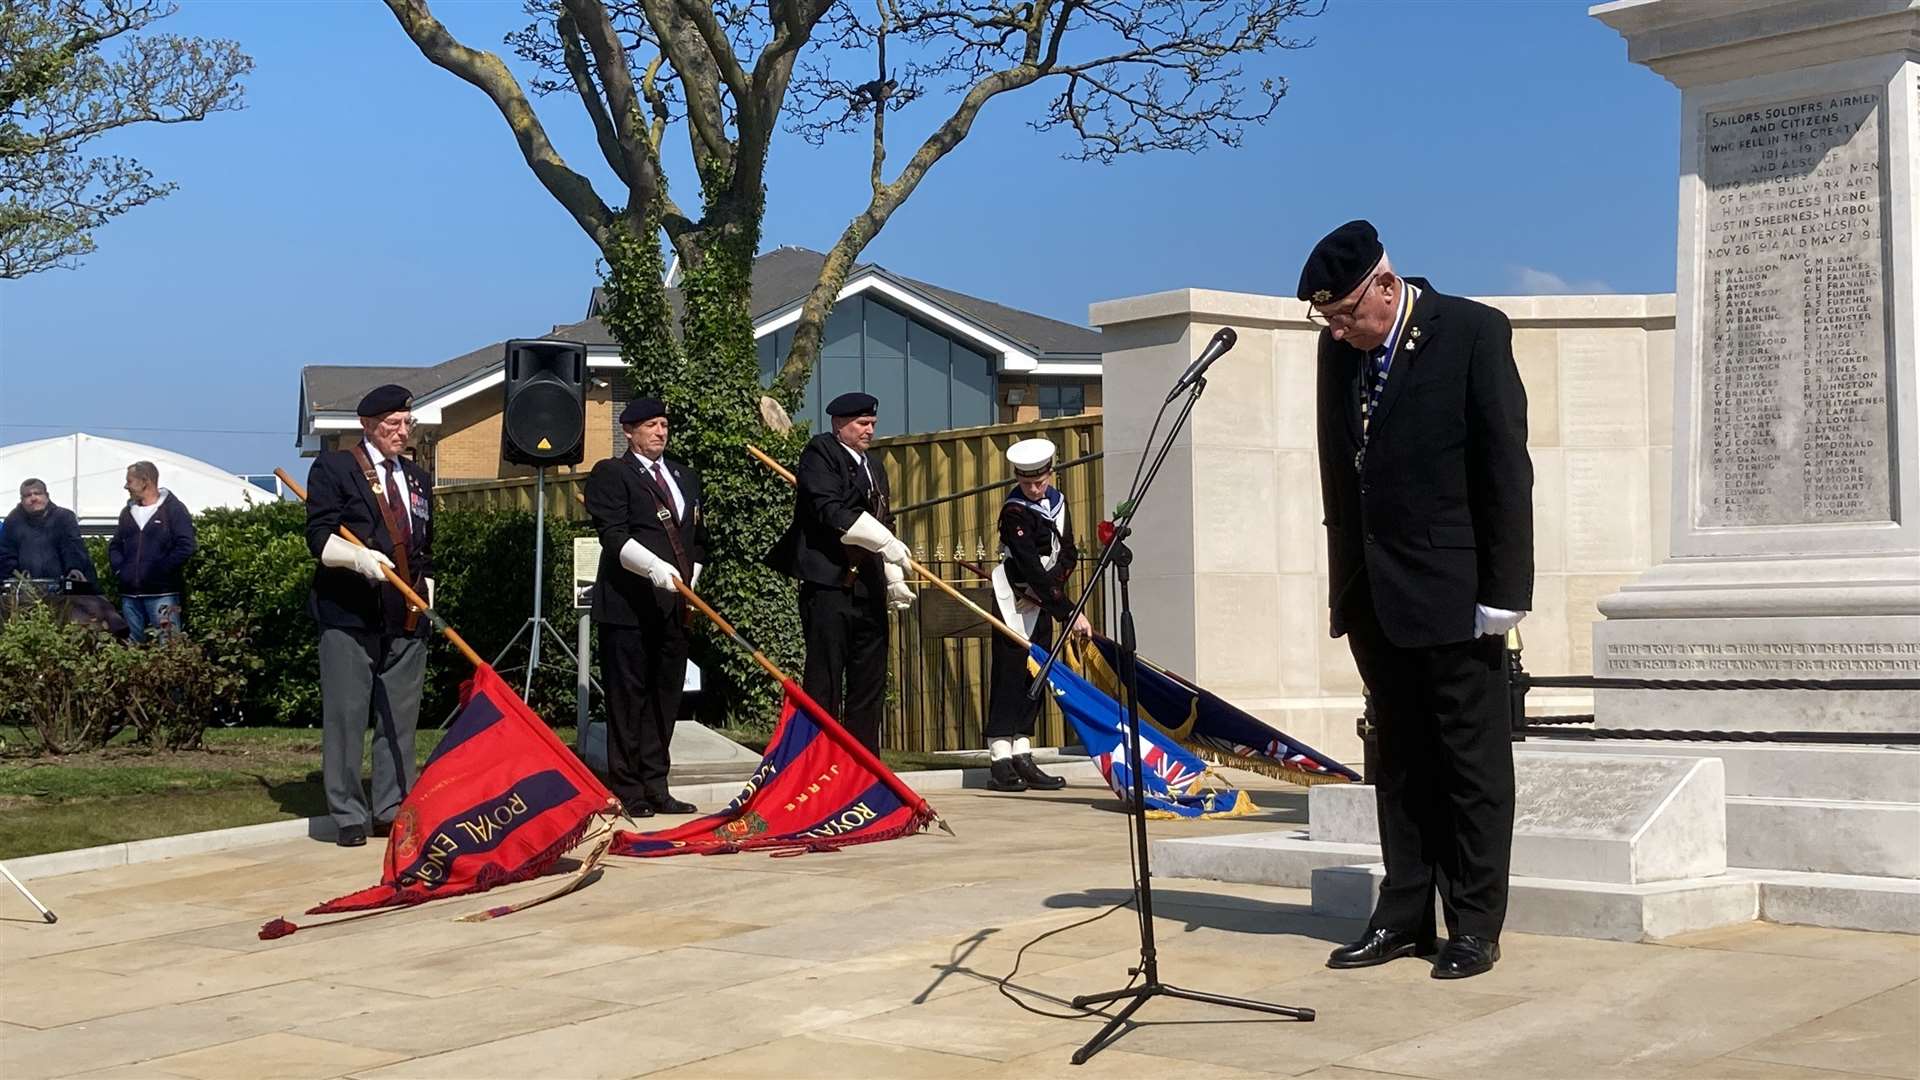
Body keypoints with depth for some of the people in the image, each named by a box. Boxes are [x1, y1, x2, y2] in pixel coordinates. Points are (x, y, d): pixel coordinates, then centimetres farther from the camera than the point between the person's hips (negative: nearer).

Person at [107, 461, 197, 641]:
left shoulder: (173, 509, -2)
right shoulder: (128, 512, 18)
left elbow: (185, 547, -11)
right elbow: (114, 546, 23)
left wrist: (160, 572, -14)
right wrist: (119, 569, 5)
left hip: (161, 593, -6)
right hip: (130, 594, 6)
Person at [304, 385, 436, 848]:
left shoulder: (417, 479, 20)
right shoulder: (334, 467, 1)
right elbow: (320, 538, -9)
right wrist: (361, 557, -25)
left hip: (406, 619, 5)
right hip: (348, 617, -5)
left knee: (400, 719, 7)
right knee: (346, 717, -3)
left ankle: (392, 811, 14)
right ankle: (349, 816, 3)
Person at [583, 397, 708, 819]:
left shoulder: (686, 477, 20)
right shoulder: (611, 474, -1)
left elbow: (699, 539, 26)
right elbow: (613, 535, -13)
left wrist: (688, 582, 13)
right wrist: (654, 566, -27)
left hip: (674, 606, 7)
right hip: (628, 606, -6)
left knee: (666, 697, 8)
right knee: (628, 699, -3)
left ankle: (656, 788, 13)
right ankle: (627, 791, 1)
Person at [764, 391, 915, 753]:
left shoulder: (874, 466, 23)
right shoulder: (820, 452, -3)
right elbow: (831, 511, -17)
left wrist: (894, 581, 15)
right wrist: (886, 541, -19)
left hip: (868, 587, 8)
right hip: (828, 583, -8)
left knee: (870, 684, 9)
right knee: (824, 682, -7)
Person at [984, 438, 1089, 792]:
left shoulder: (1057, 500, 7)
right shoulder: (1014, 512, -18)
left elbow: (1068, 553, 11)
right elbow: (1032, 569, -26)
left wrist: (1051, 584, -10)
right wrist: (1069, 612, -30)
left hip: (1042, 602, 8)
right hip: (1014, 602, -8)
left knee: (1035, 678, 8)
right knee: (1009, 676, -10)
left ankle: (1022, 759, 12)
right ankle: (1002, 762, -10)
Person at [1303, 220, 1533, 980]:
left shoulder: (1473, 332, -8)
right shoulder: (1339, 349, 8)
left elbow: (1507, 469, -10)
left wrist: (1503, 591, -13)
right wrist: (1343, 580, 9)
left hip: (1450, 590, -6)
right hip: (1374, 595, 6)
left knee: (1472, 763, 3)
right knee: (1401, 760, 11)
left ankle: (1475, 926, 9)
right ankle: (1404, 916, 18)